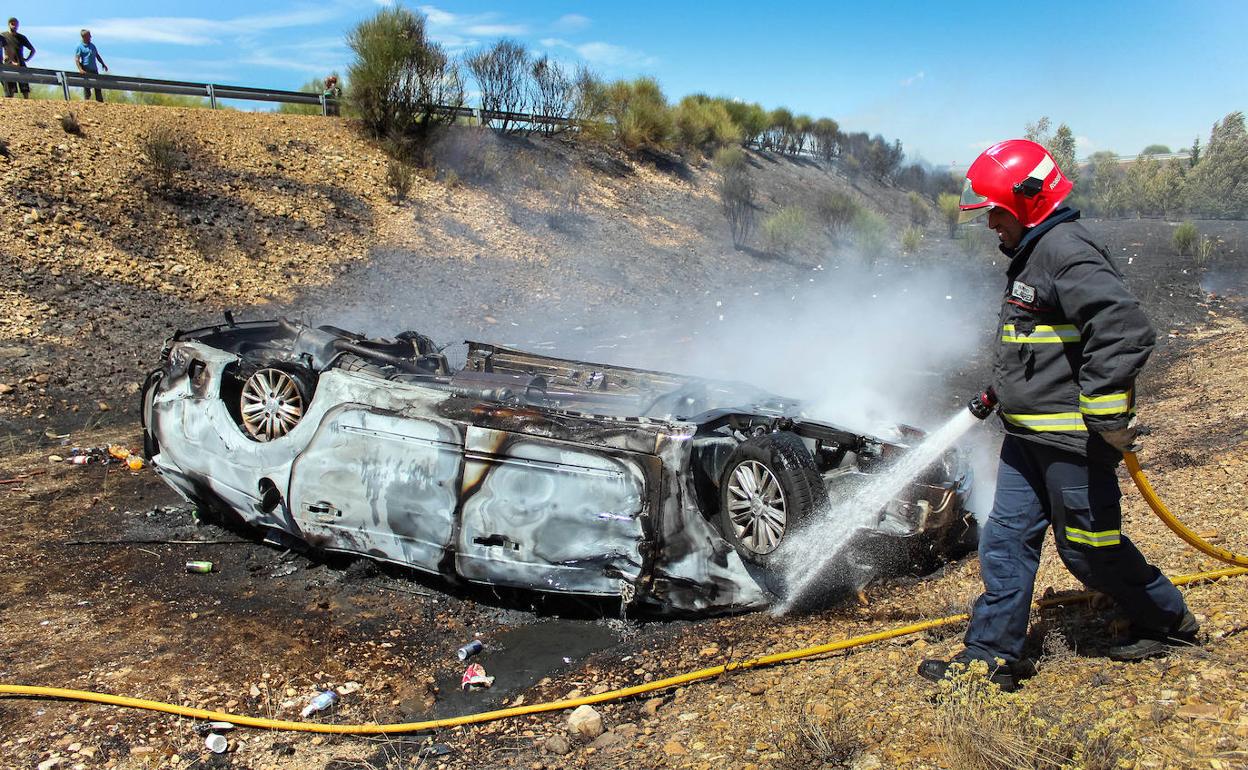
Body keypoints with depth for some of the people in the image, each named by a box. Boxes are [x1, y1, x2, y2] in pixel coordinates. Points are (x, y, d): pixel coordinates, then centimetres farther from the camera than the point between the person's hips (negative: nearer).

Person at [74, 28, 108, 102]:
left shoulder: (92, 45, 16)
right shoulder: (80, 47, -3)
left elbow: (97, 56, 25)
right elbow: (76, 59, -9)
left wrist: (103, 64, 17)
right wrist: (80, 69, -21)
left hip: (94, 69, 6)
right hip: (86, 70, -6)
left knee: (98, 87, 7)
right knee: (87, 87, -6)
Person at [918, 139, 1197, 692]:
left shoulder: (1066, 250, -18)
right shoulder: (1031, 255, 15)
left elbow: (1125, 330, -28)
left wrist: (1106, 419, -26)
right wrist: (998, 392, 24)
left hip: (1074, 438, -10)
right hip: (1029, 434, 10)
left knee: (1090, 547, 6)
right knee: (1007, 538, 8)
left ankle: (1170, 622, 32)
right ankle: (993, 655, 16)